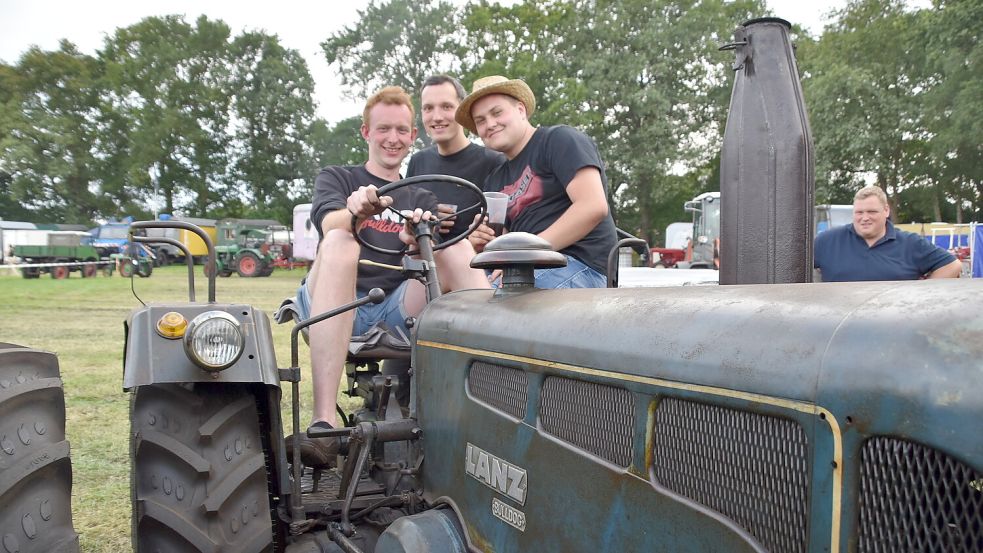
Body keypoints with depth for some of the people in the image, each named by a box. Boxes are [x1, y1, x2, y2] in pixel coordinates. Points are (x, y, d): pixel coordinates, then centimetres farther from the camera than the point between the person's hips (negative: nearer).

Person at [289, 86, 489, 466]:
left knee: (458, 249, -18)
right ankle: (323, 424, -44)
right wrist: (356, 211, -33)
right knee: (340, 244, -32)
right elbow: (329, 222, -8)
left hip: (396, 310, 2)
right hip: (335, 310, -2)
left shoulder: (421, 200, 24)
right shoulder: (336, 178, 17)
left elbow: (433, 259, 3)